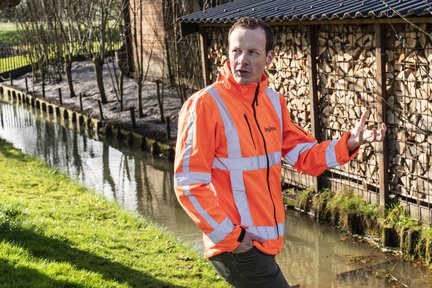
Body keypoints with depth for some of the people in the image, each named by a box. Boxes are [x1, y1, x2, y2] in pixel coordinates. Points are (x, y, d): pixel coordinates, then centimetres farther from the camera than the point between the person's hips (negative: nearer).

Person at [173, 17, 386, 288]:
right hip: (236, 246, -7)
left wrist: (349, 142, -6)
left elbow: (305, 155, 10)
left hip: (266, 241, 8)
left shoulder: (274, 101, 5)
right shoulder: (205, 104, -16)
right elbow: (189, 184, -17)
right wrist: (230, 237, -17)